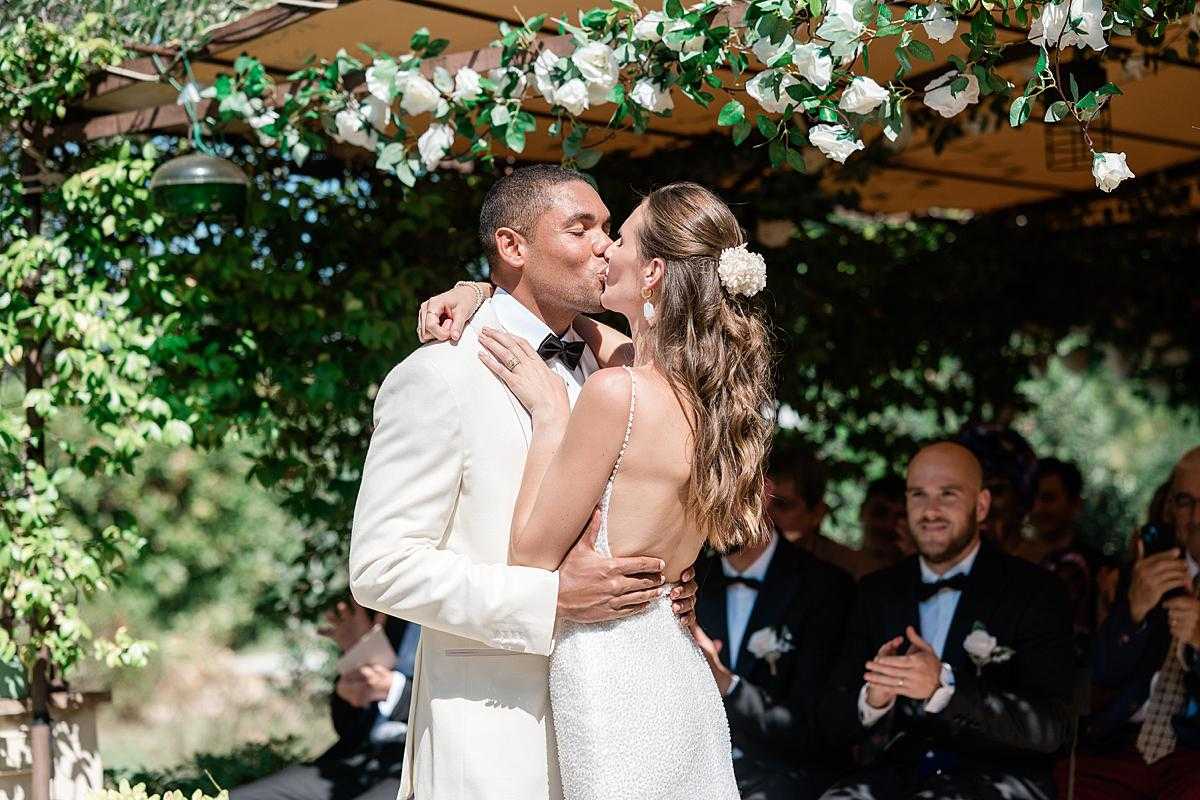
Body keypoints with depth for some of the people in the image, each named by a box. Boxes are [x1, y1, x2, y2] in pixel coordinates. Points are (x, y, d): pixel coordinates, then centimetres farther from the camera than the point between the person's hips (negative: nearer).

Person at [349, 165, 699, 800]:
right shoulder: (437, 377, -11)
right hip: (494, 735, -6)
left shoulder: (596, 368, 11)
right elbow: (380, 567, -15)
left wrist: (658, 587, 1)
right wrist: (551, 598, -22)